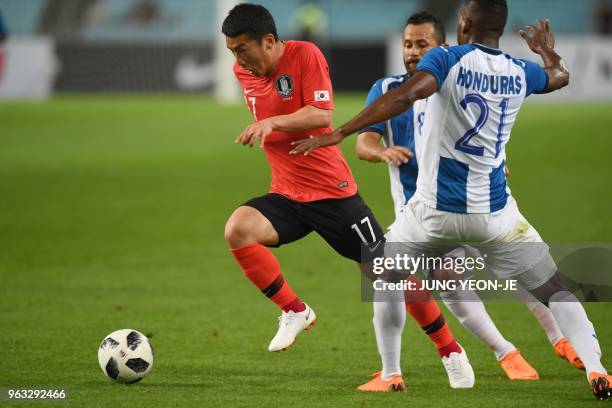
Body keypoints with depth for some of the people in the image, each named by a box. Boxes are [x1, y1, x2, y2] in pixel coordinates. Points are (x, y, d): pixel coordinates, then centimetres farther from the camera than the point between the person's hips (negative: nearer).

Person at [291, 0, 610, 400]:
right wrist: (548, 50, 51)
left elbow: (404, 97, -26)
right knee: (557, 291, 11)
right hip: (495, 213, 2)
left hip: (435, 210, -2)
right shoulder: (520, 73, 4)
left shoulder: (447, 59, -8)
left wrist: (338, 134, -28)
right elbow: (561, 76, 28)